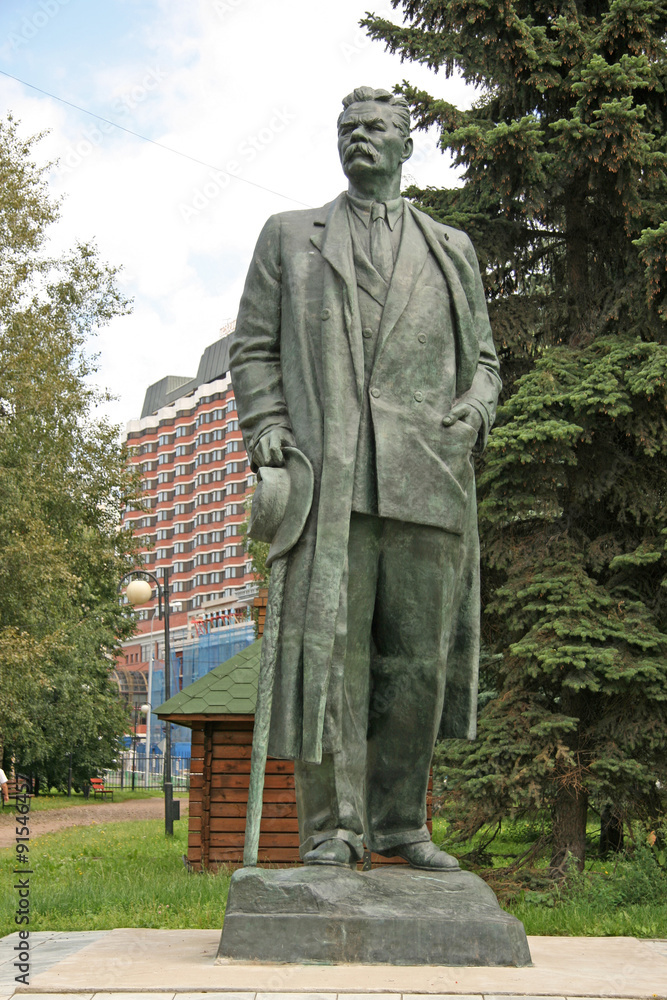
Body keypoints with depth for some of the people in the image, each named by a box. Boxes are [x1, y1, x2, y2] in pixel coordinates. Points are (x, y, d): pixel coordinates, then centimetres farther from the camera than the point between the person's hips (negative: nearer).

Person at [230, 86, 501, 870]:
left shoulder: (452, 250, 23)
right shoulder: (289, 237, 19)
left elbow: (482, 358, 21)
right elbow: (254, 347, 13)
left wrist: (472, 415, 0)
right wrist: (264, 423, -4)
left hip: (426, 476, 2)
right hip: (326, 474, -2)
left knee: (419, 658, 2)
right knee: (328, 645, -9)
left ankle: (398, 821, 13)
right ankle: (331, 828, -5)